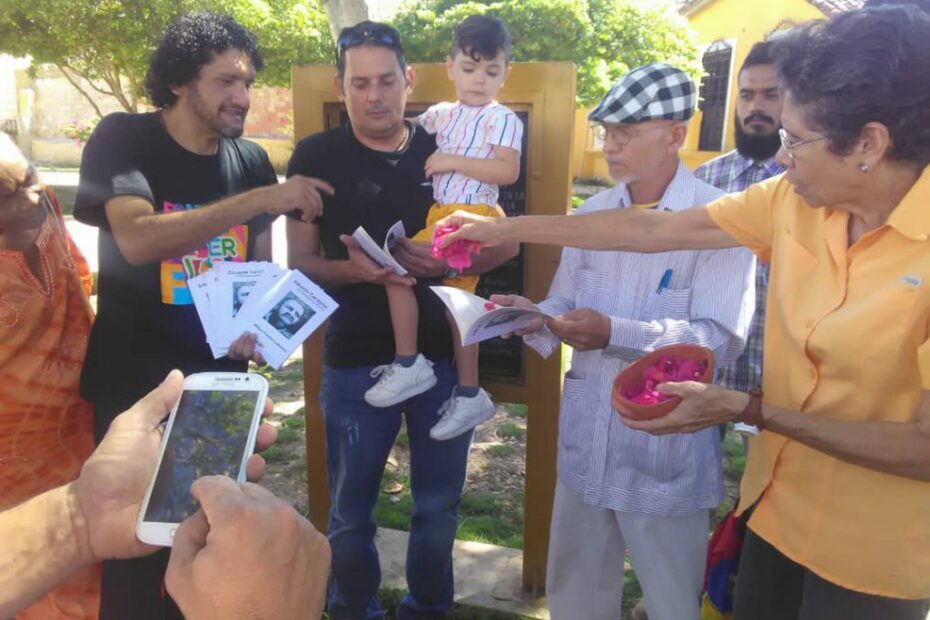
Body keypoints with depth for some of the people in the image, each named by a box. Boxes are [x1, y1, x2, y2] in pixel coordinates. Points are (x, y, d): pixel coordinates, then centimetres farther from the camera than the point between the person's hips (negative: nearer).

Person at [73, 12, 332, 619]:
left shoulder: (252, 159, 3)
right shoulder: (123, 139, -10)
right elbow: (136, 239, -28)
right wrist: (261, 198, -29)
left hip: (220, 379, 4)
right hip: (134, 382, -4)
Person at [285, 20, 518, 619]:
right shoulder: (316, 157, -3)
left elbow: (506, 242, 3)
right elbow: (300, 262, -3)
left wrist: (445, 262, -17)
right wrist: (354, 268, -24)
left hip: (444, 354, 2)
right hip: (357, 360, -1)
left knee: (439, 504, 16)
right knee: (352, 508, 14)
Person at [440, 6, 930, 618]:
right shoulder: (793, 199, -7)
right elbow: (651, 229, -2)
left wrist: (746, 409, -24)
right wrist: (505, 229, 0)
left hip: (872, 552, -5)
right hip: (778, 506, 5)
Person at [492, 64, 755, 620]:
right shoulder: (591, 214, 6)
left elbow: (722, 338, -20)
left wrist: (616, 334, -31)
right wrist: (534, 317, -12)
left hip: (668, 453, -5)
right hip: (585, 443, 5)